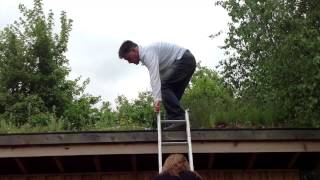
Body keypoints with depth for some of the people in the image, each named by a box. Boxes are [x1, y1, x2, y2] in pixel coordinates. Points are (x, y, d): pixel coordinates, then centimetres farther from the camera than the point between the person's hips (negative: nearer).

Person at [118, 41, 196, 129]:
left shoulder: (148, 52, -19)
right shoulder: (145, 56, 13)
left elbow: (154, 76, -32)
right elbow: (159, 75, 13)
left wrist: (157, 98, -41)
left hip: (185, 59, -10)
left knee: (164, 86, -18)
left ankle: (178, 118, -22)